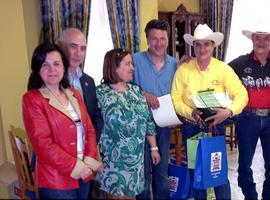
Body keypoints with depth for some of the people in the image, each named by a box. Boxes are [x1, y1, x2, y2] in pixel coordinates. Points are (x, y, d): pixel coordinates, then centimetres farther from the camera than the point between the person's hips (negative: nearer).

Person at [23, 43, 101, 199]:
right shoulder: (32, 99, -10)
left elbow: (89, 129, 7)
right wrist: (76, 166, -16)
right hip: (56, 180, -5)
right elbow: (43, 143, -16)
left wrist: (90, 160, -6)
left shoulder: (74, 94, 9)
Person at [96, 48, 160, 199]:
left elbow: (148, 120, 9)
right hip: (114, 158, -5)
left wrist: (154, 147, 9)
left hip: (136, 156, 5)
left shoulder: (136, 90, 6)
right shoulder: (101, 92, -10)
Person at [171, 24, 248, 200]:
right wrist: (191, 112, -25)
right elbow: (175, 99, -8)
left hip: (216, 126, -1)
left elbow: (241, 94, -11)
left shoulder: (223, 69, -6)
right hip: (191, 128, 1)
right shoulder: (183, 69, -7)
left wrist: (228, 111, -29)